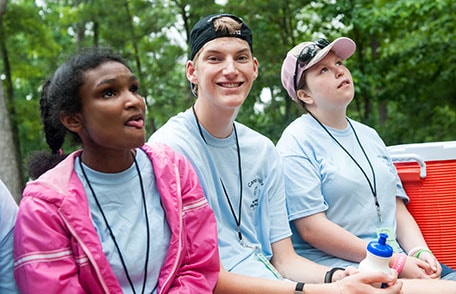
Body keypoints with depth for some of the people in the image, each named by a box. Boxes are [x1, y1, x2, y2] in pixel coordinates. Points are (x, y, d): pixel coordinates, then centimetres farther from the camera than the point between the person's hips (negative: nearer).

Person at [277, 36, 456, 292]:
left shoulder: (369, 136, 18)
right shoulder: (297, 143, -5)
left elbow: (398, 206, 19)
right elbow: (312, 229, -13)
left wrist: (420, 252, -2)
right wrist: (396, 262, -14)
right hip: (338, 268, -7)